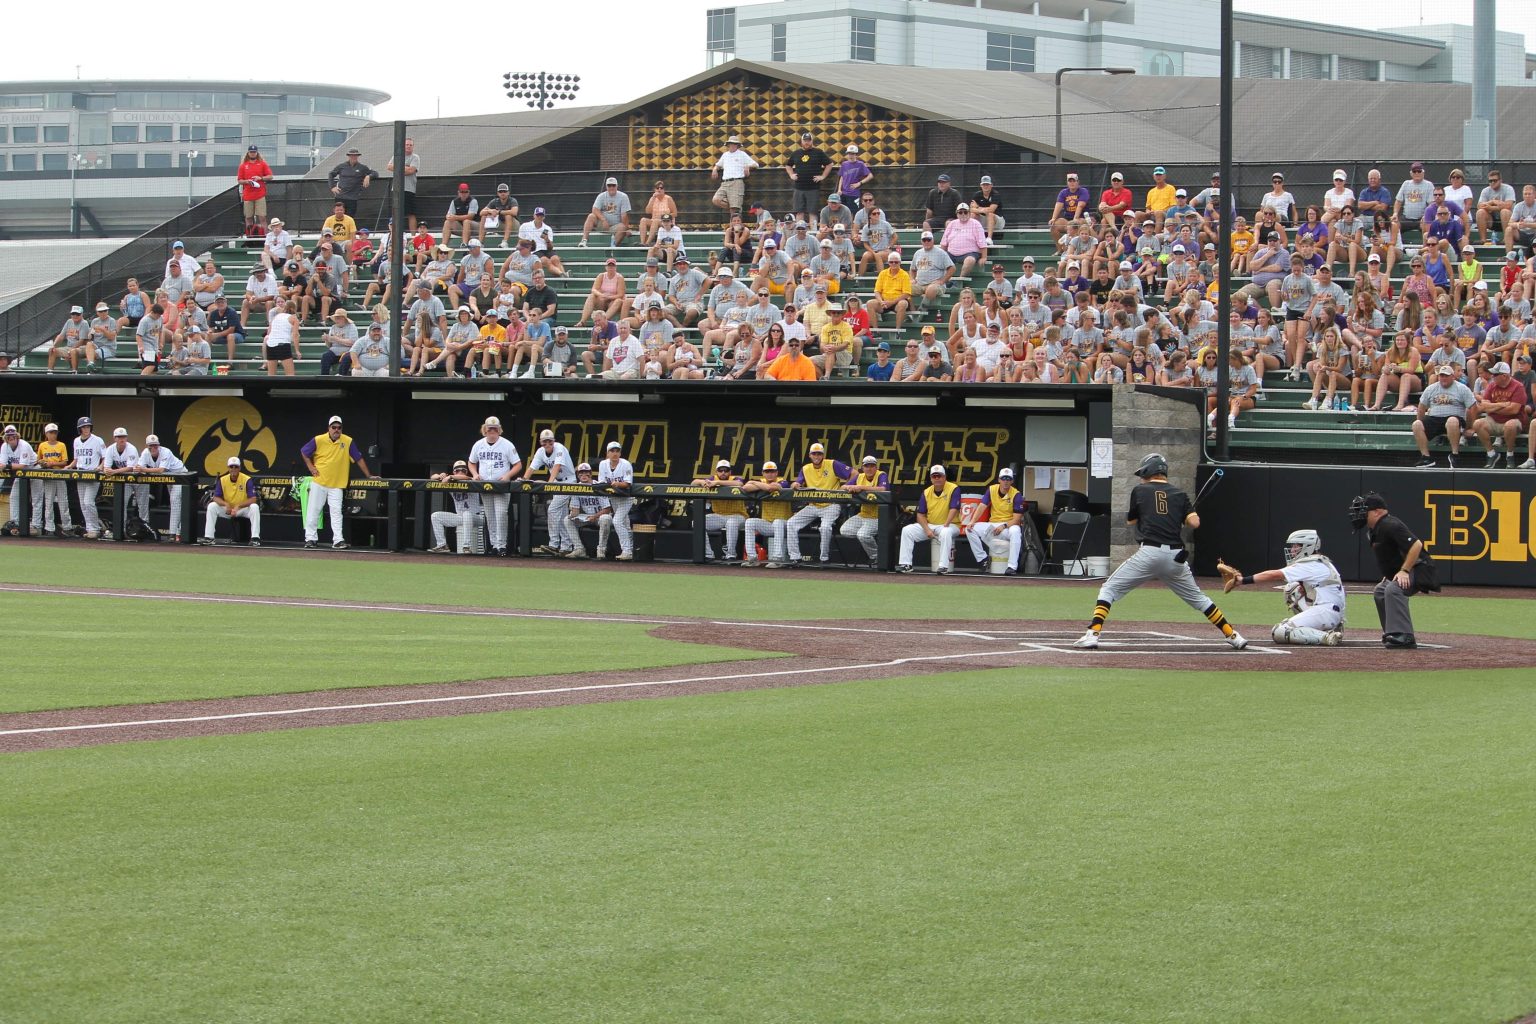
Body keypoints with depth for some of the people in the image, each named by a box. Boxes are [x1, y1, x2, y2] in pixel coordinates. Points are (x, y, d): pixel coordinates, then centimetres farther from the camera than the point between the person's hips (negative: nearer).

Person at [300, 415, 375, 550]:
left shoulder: (348, 442, -5)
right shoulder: (318, 440, -5)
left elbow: (359, 459, 1)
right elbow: (304, 452, 9)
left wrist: (369, 476, 0)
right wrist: (311, 467, 0)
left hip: (337, 484, 0)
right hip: (319, 482, 0)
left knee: (336, 512, -6)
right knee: (313, 510, 4)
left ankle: (337, 540, -8)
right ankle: (310, 538, 12)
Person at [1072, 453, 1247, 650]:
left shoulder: (1139, 491, 9)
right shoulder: (1179, 495, 14)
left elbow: (1131, 520, 21)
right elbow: (1194, 522, 2)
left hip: (1149, 553, -3)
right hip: (1175, 557, 3)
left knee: (1109, 589, 4)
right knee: (1197, 597, 21)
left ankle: (1093, 634, -13)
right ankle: (1232, 635, 19)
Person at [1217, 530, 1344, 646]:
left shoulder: (1311, 565, -10)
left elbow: (1274, 576, -15)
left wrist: (1242, 580, -16)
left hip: (1326, 612, -10)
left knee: (1279, 632, -14)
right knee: (1291, 588, 18)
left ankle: (1327, 637, -23)